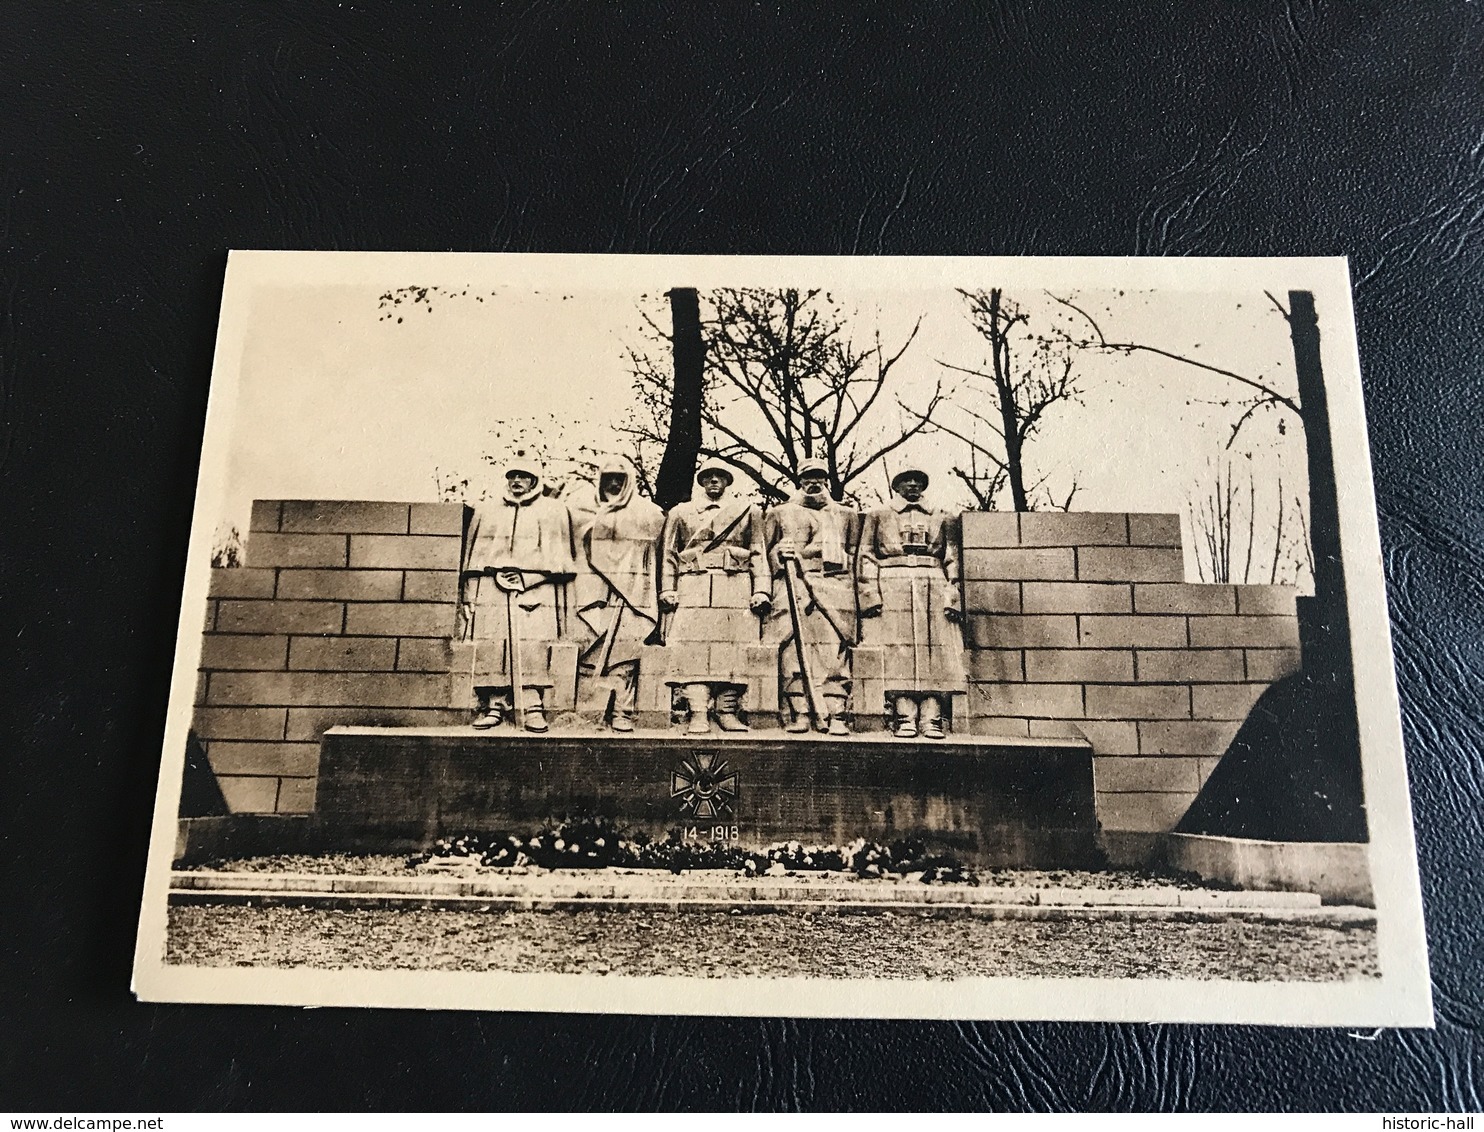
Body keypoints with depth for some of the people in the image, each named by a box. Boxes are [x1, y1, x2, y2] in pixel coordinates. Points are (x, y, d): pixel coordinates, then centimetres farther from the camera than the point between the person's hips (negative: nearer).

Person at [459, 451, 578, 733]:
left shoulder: (554, 511, 12)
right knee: (490, 648, -7)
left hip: (535, 591, -3)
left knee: (533, 649, -14)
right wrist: (469, 597, 10)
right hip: (491, 592, 3)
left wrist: (527, 578, -8)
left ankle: (533, 707, -12)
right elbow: (472, 557, 19)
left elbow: (558, 557, 5)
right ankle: (494, 704, -1)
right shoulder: (486, 512, 22)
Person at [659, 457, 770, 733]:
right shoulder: (681, 513, 18)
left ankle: (727, 712, -1)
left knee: (733, 649, -6)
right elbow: (668, 555, 15)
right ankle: (698, 713, -14)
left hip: (736, 588, 0)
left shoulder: (747, 511, 17)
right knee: (694, 649, -11)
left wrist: (761, 590, 1)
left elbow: (758, 555, 12)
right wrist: (667, 590, 4)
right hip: (693, 589, 0)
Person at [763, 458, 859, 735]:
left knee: (834, 653, -9)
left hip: (835, 589, 1)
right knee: (793, 650, -11)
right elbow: (767, 551, 19)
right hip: (792, 588, 0)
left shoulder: (847, 515, 23)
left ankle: (835, 716, -9)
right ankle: (797, 714, -8)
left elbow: (856, 554, 20)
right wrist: (780, 553, -3)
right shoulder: (780, 513, 20)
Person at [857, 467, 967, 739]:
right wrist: (870, 594, -5)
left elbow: (952, 560, 14)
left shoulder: (941, 519, 21)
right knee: (897, 653, -11)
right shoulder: (878, 516, 16)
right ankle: (905, 718, -10)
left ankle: (931, 719, -9)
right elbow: (866, 557, 8)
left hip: (935, 589, 2)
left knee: (936, 652, -8)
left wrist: (953, 597, 1)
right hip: (892, 588, -2)